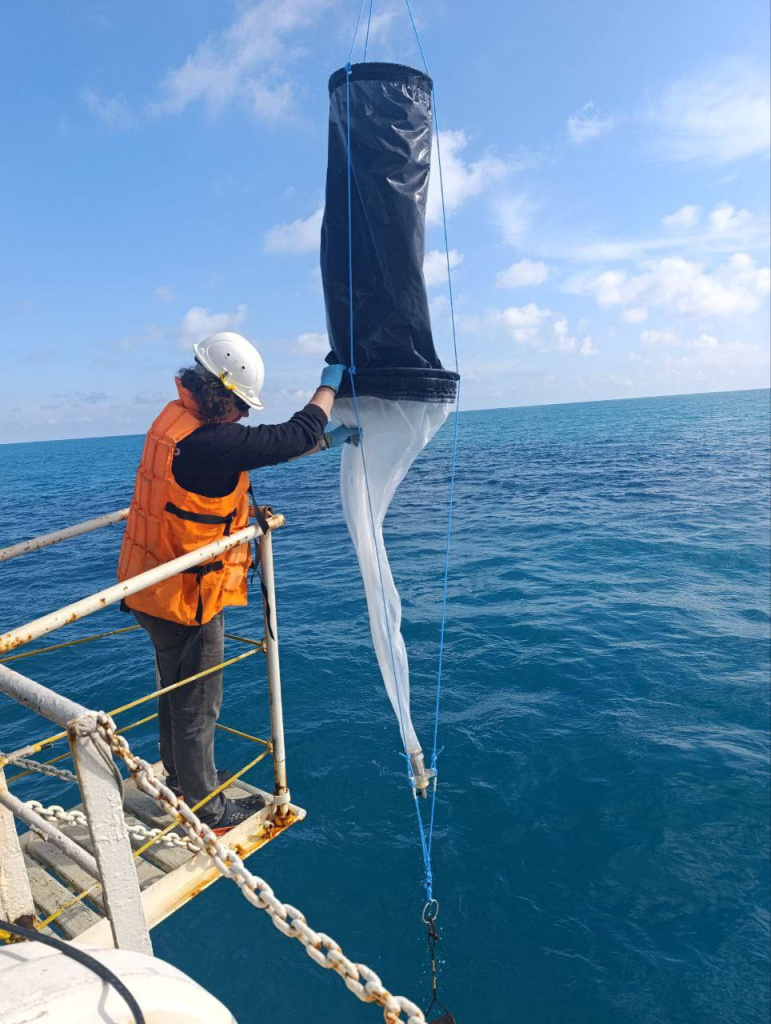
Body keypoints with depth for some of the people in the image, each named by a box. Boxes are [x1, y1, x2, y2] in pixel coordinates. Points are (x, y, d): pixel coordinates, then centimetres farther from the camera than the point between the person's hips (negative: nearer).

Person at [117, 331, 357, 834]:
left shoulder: (179, 418, 2)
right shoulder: (207, 443, -29)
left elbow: (268, 446, 10)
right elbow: (292, 436, -24)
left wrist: (327, 439, 7)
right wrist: (330, 385, -8)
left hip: (155, 587, 10)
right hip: (187, 597, -10)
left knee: (176, 692, 26)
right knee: (197, 706, 9)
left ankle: (182, 778, 49)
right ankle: (208, 810, 31)